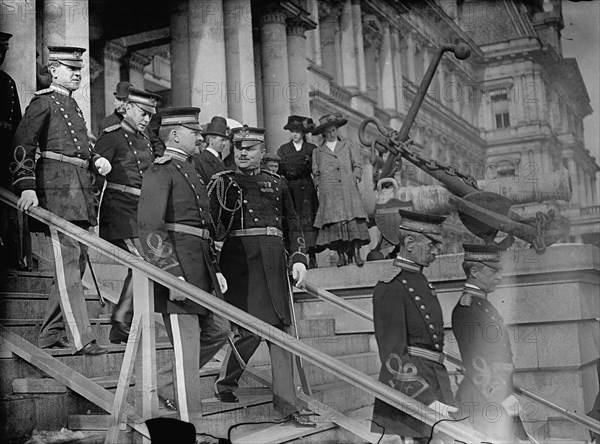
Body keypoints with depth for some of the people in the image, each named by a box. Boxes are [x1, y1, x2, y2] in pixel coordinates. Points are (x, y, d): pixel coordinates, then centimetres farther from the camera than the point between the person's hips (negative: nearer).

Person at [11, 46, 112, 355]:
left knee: (77, 262, 11)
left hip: (80, 192, 9)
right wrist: (27, 187, -23)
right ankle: (83, 339, -13)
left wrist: (96, 160, 7)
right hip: (58, 190, -9)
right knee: (67, 264, -11)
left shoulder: (72, 105, 23)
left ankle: (50, 333, 21)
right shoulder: (43, 102, -3)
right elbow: (22, 145, -12)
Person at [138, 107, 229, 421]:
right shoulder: (160, 172, -8)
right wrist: (173, 274, -24)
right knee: (187, 346, -5)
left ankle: (165, 385, 29)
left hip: (198, 270, 10)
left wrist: (215, 269, 21)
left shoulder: (188, 171, 21)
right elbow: (149, 228, -18)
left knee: (214, 333, 18)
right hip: (177, 268, -10)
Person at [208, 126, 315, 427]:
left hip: (274, 260, 4)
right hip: (240, 258, -4)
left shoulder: (276, 183, 18)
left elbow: (292, 224, 20)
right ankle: (224, 383, 15)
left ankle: (285, 404, 8)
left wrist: (298, 259, 8)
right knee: (251, 329, -11)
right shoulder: (222, 182, 8)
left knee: (279, 329, 3)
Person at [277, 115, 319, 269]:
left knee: (308, 220, -10)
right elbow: (278, 169, 9)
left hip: (307, 188, -2)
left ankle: (312, 257, -11)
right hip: (290, 189, 2)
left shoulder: (312, 149, 11)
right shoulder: (283, 149, 15)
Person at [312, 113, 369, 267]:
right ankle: (341, 254, -8)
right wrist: (318, 187, 5)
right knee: (334, 222, -11)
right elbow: (316, 173, 19)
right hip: (329, 193, 0)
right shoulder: (317, 152, 19)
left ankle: (356, 252, -12)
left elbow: (357, 165, 15)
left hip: (348, 190, 0)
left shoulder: (348, 146, 19)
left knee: (354, 220, -13)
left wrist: (356, 178, 0)